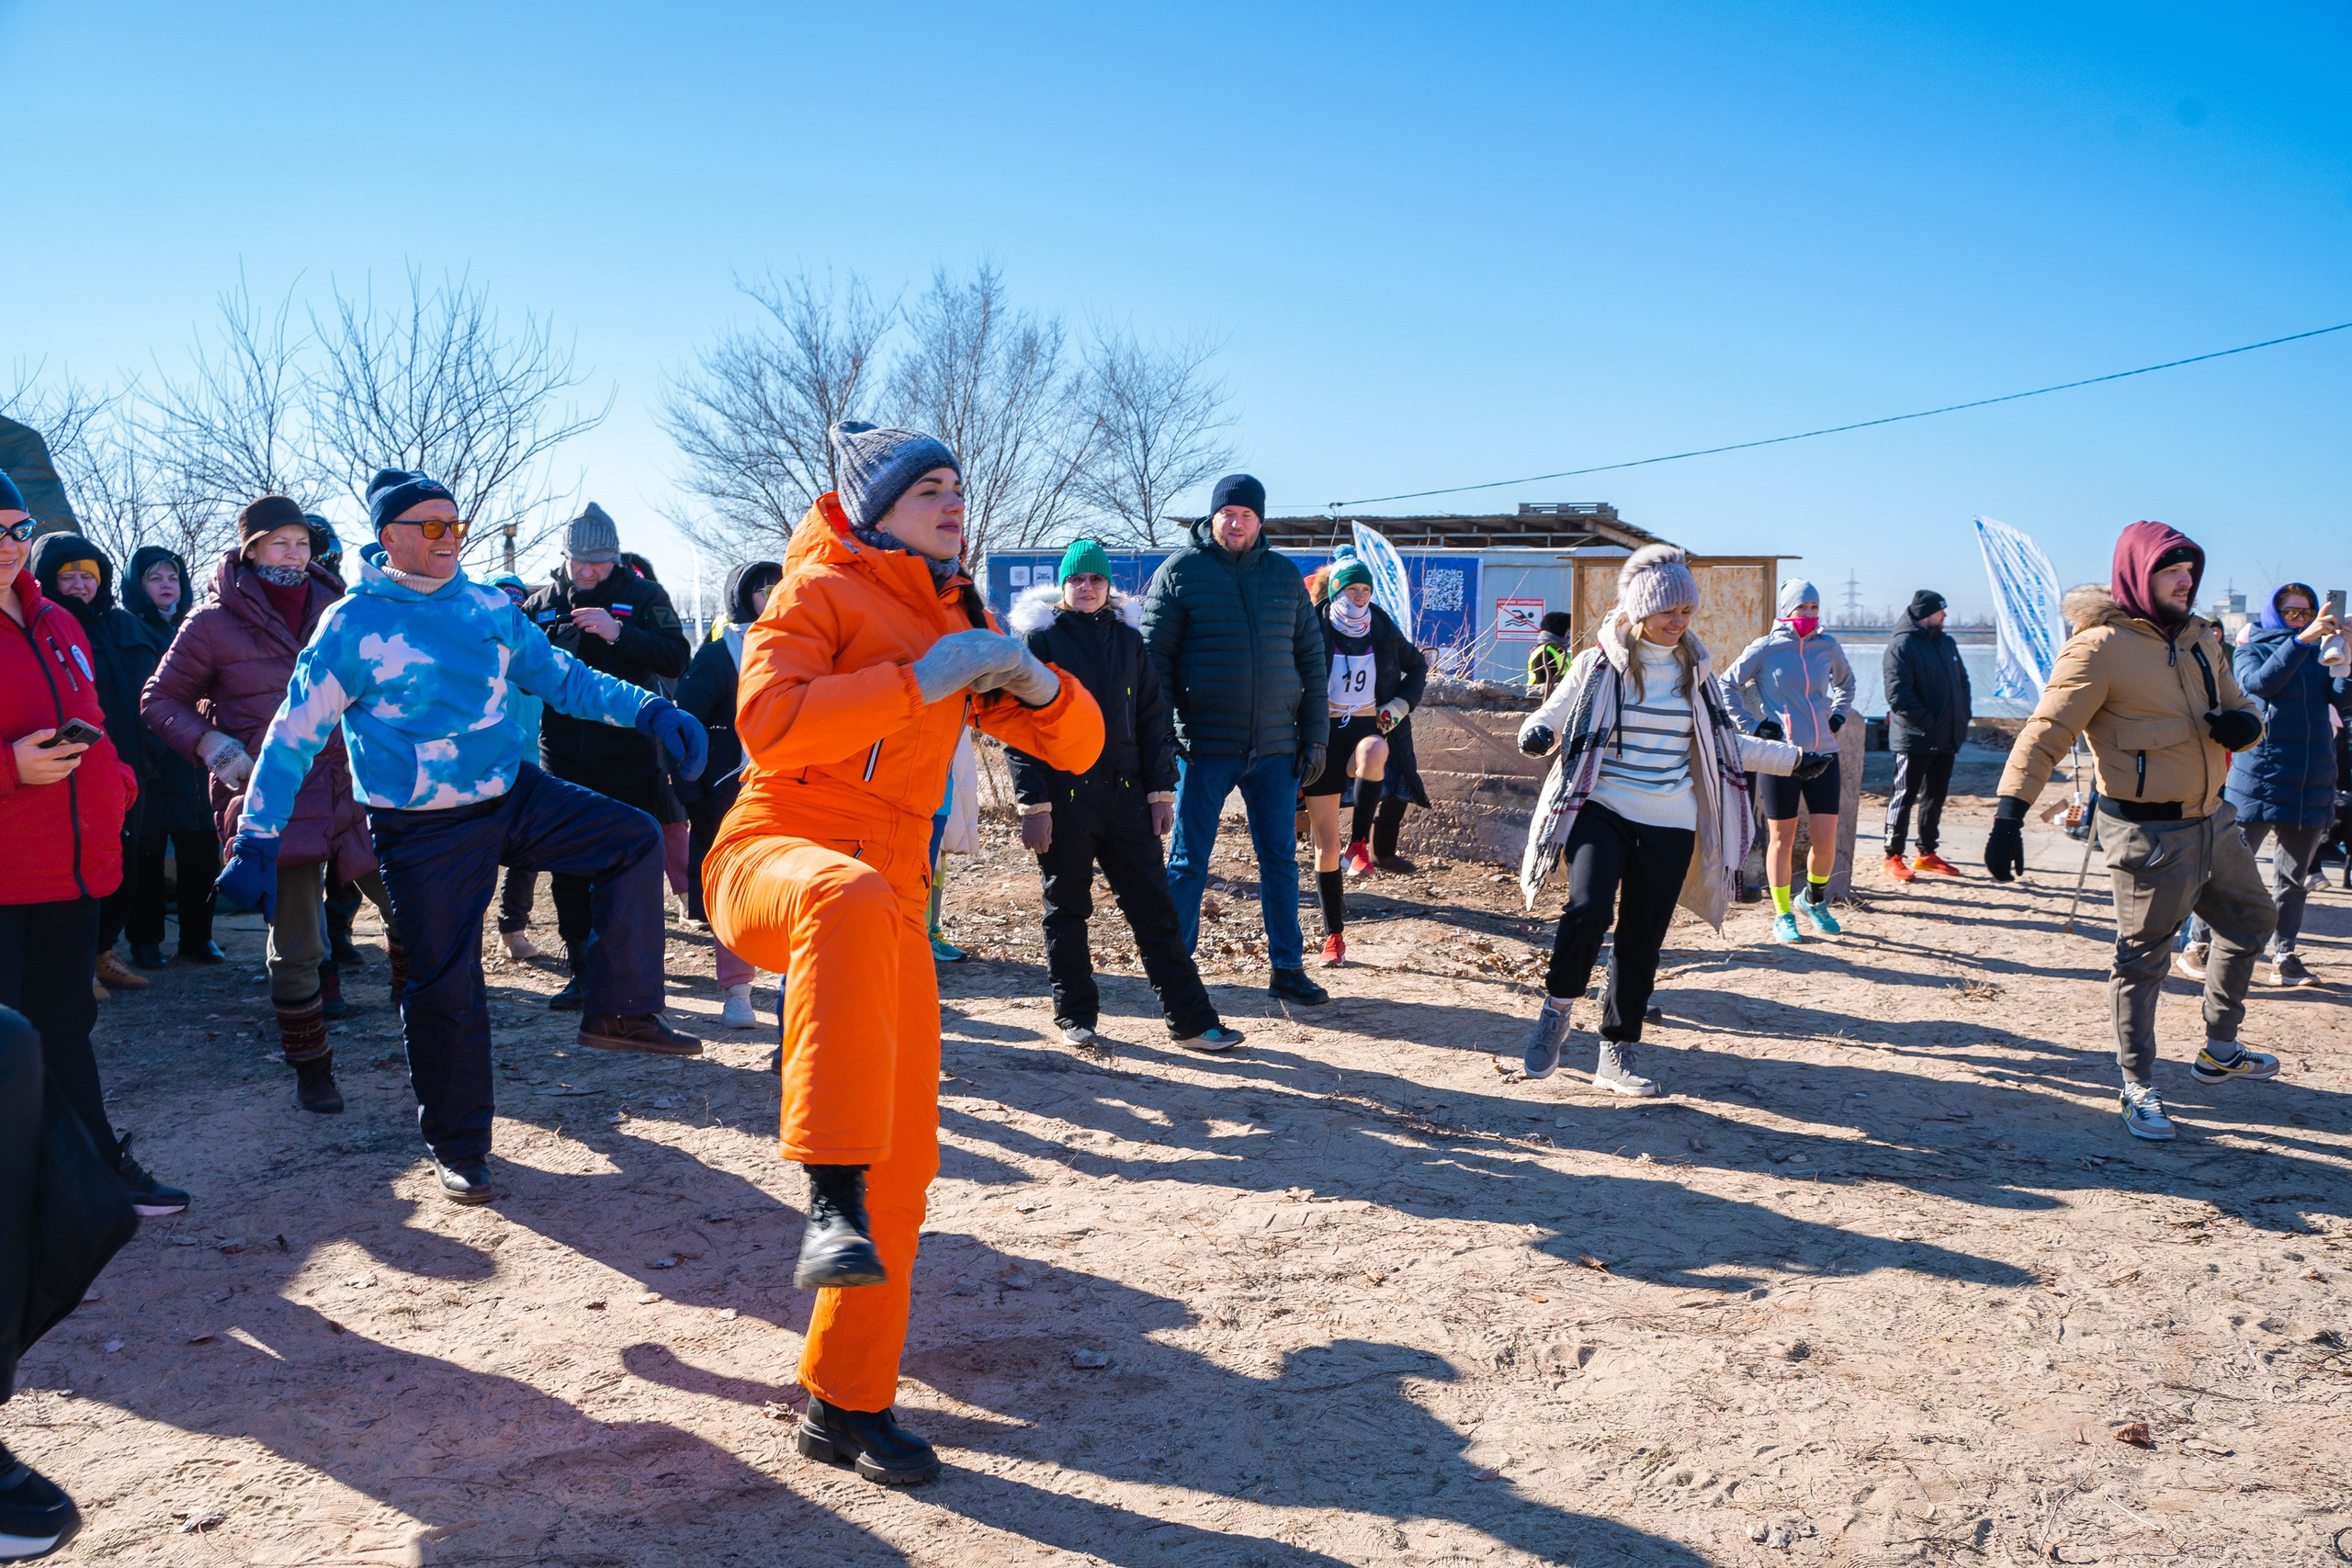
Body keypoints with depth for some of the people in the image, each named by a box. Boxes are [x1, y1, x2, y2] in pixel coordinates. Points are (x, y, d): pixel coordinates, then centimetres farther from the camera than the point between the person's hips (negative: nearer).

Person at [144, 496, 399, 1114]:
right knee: (297, 949, 0)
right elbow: (160, 698, 5)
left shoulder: (335, 609, 8)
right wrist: (207, 743, -12)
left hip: (352, 790, 4)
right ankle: (311, 1069, 17)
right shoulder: (214, 623, -3)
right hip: (275, 802, -4)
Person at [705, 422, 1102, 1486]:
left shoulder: (962, 622, 18)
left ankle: (848, 1403, 17)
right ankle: (833, 1197, -45)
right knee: (852, 897, -44)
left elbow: (1076, 747, 15)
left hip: (890, 899, 6)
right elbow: (769, 722, -17)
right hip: (774, 855, -6)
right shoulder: (820, 591, 0)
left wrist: (1033, 682, -6)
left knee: (906, 1161, 2)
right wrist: (915, 682, -20)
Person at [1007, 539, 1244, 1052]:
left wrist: (1161, 792, 5)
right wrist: (1033, 803, -10)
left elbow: (1153, 720, 12)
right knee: (1066, 912, 8)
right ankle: (1075, 1017, 20)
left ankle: (1191, 1020, 4)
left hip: (1124, 793, 2)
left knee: (1154, 909, 2)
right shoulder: (1040, 639, 1)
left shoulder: (1129, 639, 11)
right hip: (1063, 796, -2)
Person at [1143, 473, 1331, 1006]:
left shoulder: (1285, 575, 9)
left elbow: (1311, 659, 12)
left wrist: (1315, 736, 6)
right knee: (1189, 861, 3)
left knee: (1280, 861, 9)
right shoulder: (1180, 572, -1)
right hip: (1205, 744, -3)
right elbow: (1153, 657, -3)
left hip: (1277, 747, 3)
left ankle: (1288, 967, 20)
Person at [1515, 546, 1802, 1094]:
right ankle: (1556, 1012, -4)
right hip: (1601, 810, -4)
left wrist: (1792, 758, 16)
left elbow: (1726, 744, 20)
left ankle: (1617, 1055, 19)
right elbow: (1550, 718, 1)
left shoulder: (1694, 669, 10)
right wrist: (1534, 734, -22)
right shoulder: (1599, 664, -2)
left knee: (1642, 942, 6)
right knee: (1589, 909, -27)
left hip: (1669, 826, 4)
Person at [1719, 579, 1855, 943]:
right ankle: (1782, 916, 17)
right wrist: (1752, 725, -2)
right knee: (1782, 839, 4)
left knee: (1825, 840, 0)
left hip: (1823, 754, 3)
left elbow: (1846, 682, 30)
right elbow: (1727, 685, 5)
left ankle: (1814, 899, 27)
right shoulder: (1765, 648, -3)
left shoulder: (1828, 646, 9)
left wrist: (1839, 715, 15)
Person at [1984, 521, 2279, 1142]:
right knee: (2144, 956, 1)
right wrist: (2009, 813, -31)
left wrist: (2245, 723, -6)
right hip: (2150, 833, -8)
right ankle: (2139, 1088, 15)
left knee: (2252, 922, 22)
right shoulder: (2102, 647, -15)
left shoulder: (2199, 638, 9)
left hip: (2213, 820, 9)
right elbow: (2046, 733, -20)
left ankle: (2220, 1051, 40)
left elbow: (2239, 706, 20)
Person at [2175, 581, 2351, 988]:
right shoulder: (2252, 650, 3)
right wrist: (2301, 641, -26)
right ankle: (2196, 947, 4)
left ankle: (2284, 958, 16)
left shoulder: (2317, 654, 13)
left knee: (2294, 877, 9)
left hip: (2312, 783, 4)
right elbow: (2260, 682, -19)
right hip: (2259, 779, -4)